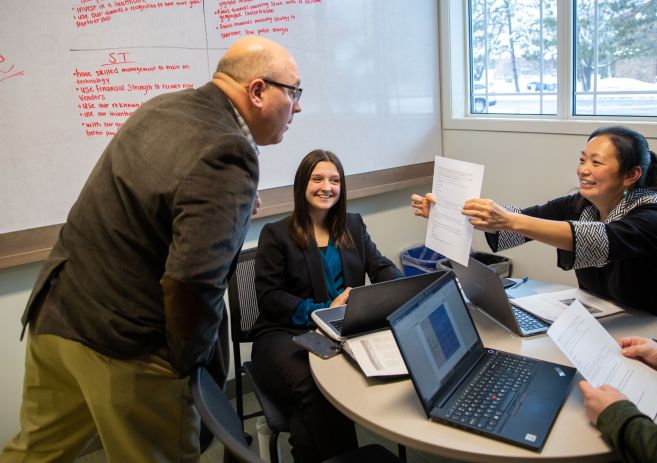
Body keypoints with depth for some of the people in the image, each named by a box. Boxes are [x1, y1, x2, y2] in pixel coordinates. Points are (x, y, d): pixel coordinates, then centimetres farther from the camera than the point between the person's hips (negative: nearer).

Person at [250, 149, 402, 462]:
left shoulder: (353, 226, 17)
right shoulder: (276, 234, 2)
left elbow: (381, 268, 10)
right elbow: (269, 297, -5)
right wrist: (323, 312, -16)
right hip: (285, 333, -3)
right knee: (315, 388, -35)